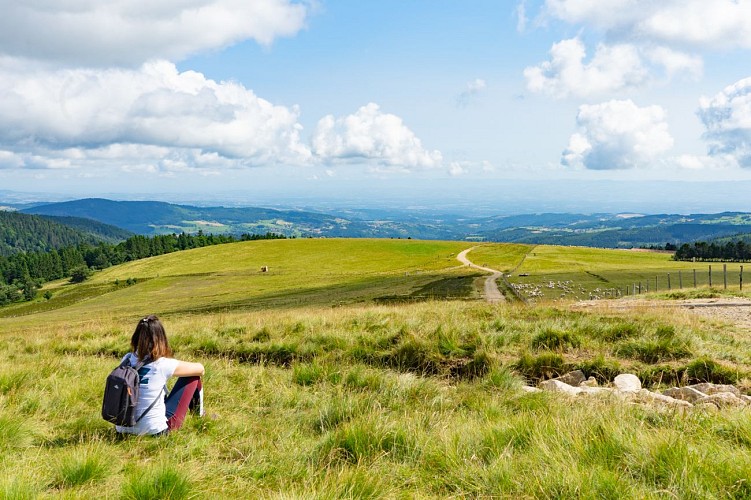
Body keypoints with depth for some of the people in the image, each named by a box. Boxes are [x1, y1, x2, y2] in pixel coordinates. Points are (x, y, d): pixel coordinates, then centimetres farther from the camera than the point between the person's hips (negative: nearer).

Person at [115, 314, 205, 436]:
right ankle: (198, 413, 34)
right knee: (193, 376, 10)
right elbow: (200, 369, -2)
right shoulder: (163, 365, -17)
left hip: (124, 429, 5)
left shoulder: (126, 360, -3)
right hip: (155, 430, -5)